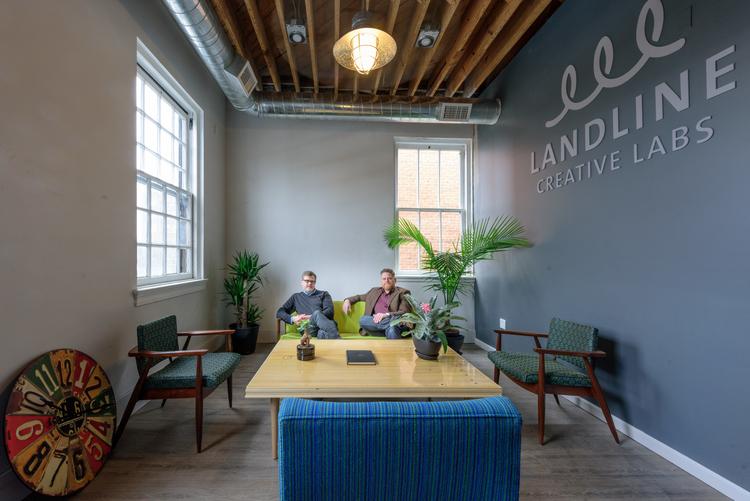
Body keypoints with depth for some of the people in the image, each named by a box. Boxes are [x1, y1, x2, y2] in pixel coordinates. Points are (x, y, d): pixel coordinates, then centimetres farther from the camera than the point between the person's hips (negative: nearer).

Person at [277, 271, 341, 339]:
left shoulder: (323, 294, 26)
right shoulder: (296, 297, 31)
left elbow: (330, 311, 8)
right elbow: (279, 313, 24)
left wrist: (312, 317, -7)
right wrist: (292, 319, 1)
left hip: (324, 324, 1)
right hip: (307, 327, -1)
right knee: (317, 313, -38)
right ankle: (339, 342, -51)